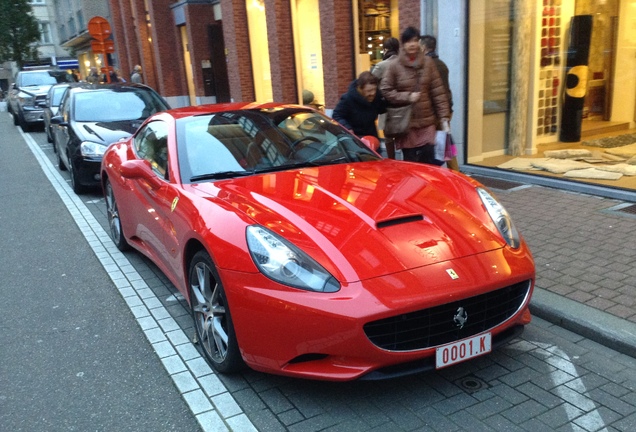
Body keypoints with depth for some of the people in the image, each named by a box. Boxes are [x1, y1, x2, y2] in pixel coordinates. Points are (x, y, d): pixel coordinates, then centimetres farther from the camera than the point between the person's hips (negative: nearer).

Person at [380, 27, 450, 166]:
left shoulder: (428, 62, 5)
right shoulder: (394, 66, -1)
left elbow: (438, 92, 3)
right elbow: (385, 90, -1)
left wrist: (444, 117, -3)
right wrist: (407, 97, -11)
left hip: (427, 122, 2)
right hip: (406, 124, -1)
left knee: (430, 162, -1)